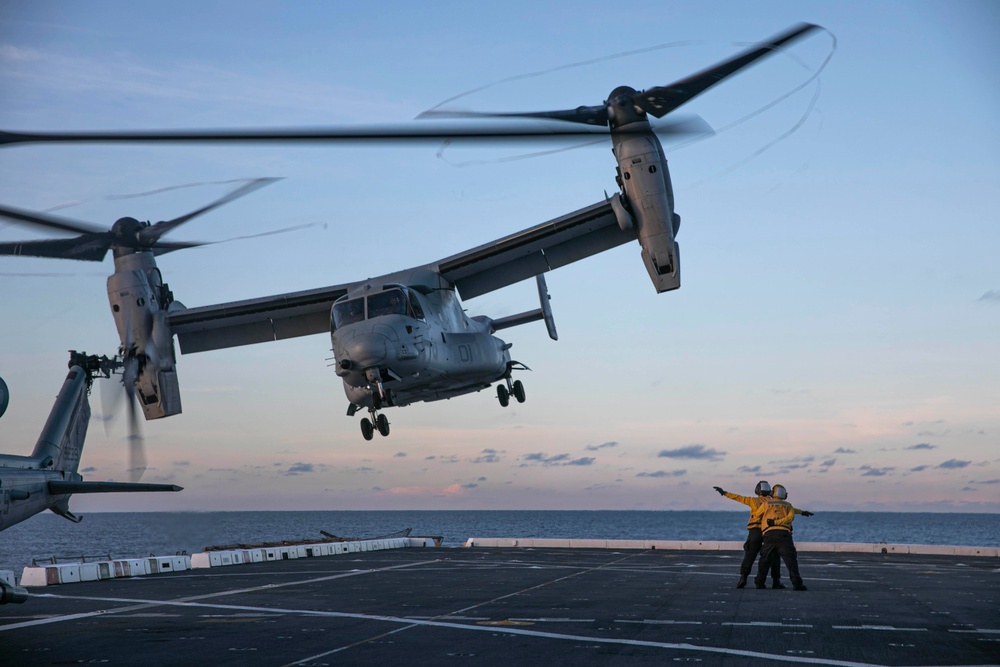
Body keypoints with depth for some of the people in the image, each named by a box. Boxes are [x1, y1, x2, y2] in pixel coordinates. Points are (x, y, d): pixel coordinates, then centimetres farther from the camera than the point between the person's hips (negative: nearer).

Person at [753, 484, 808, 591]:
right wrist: (776, 522, -7)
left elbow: (757, 515, 29)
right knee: (790, 559, -4)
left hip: (769, 534, 1)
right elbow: (791, 517, -1)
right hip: (783, 533, -1)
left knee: (765, 559, 14)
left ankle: (759, 582, 12)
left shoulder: (766, 504, 18)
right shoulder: (788, 505, 17)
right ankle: (797, 583, -14)